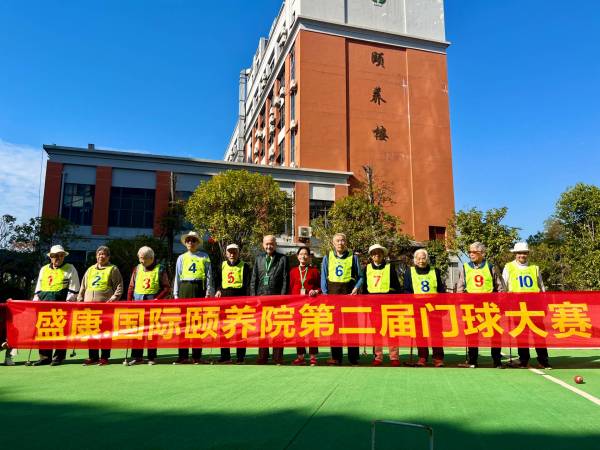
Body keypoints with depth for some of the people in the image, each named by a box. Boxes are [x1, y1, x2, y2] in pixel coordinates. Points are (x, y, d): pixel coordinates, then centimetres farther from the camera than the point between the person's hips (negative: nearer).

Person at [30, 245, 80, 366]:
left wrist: (69, 302, -9)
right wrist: (36, 300, 10)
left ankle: (59, 357, 3)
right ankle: (44, 357, 11)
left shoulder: (70, 269, 6)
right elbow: (38, 288, 22)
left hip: (62, 303, -4)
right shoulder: (44, 269, 20)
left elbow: (73, 289, 0)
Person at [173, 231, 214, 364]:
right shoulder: (181, 258, 15)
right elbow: (177, 277, 15)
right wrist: (176, 294, 8)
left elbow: (209, 276, 7)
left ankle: (197, 356, 3)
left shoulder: (204, 257, 9)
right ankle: (183, 355, 3)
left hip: (199, 289, -2)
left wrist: (208, 292, -1)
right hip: (184, 289, 2)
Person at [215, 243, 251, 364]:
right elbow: (218, 280, 19)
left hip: (239, 297, -4)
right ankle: (225, 356, 13)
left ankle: (240, 356, 7)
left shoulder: (244, 266, 3)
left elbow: (248, 285, -1)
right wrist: (218, 290, -1)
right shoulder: (222, 265, 14)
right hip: (225, 298, 4)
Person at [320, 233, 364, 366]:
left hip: (349, 292, -1)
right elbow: (323, 277, 9)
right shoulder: (327, 257, 10)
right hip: (333, 292, 1)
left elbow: (360, 276, 9)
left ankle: (353, 357, 5)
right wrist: (325, 293, 0)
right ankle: (336, 357, 6)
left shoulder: (353, 257, 7)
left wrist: (356, 288, -7)